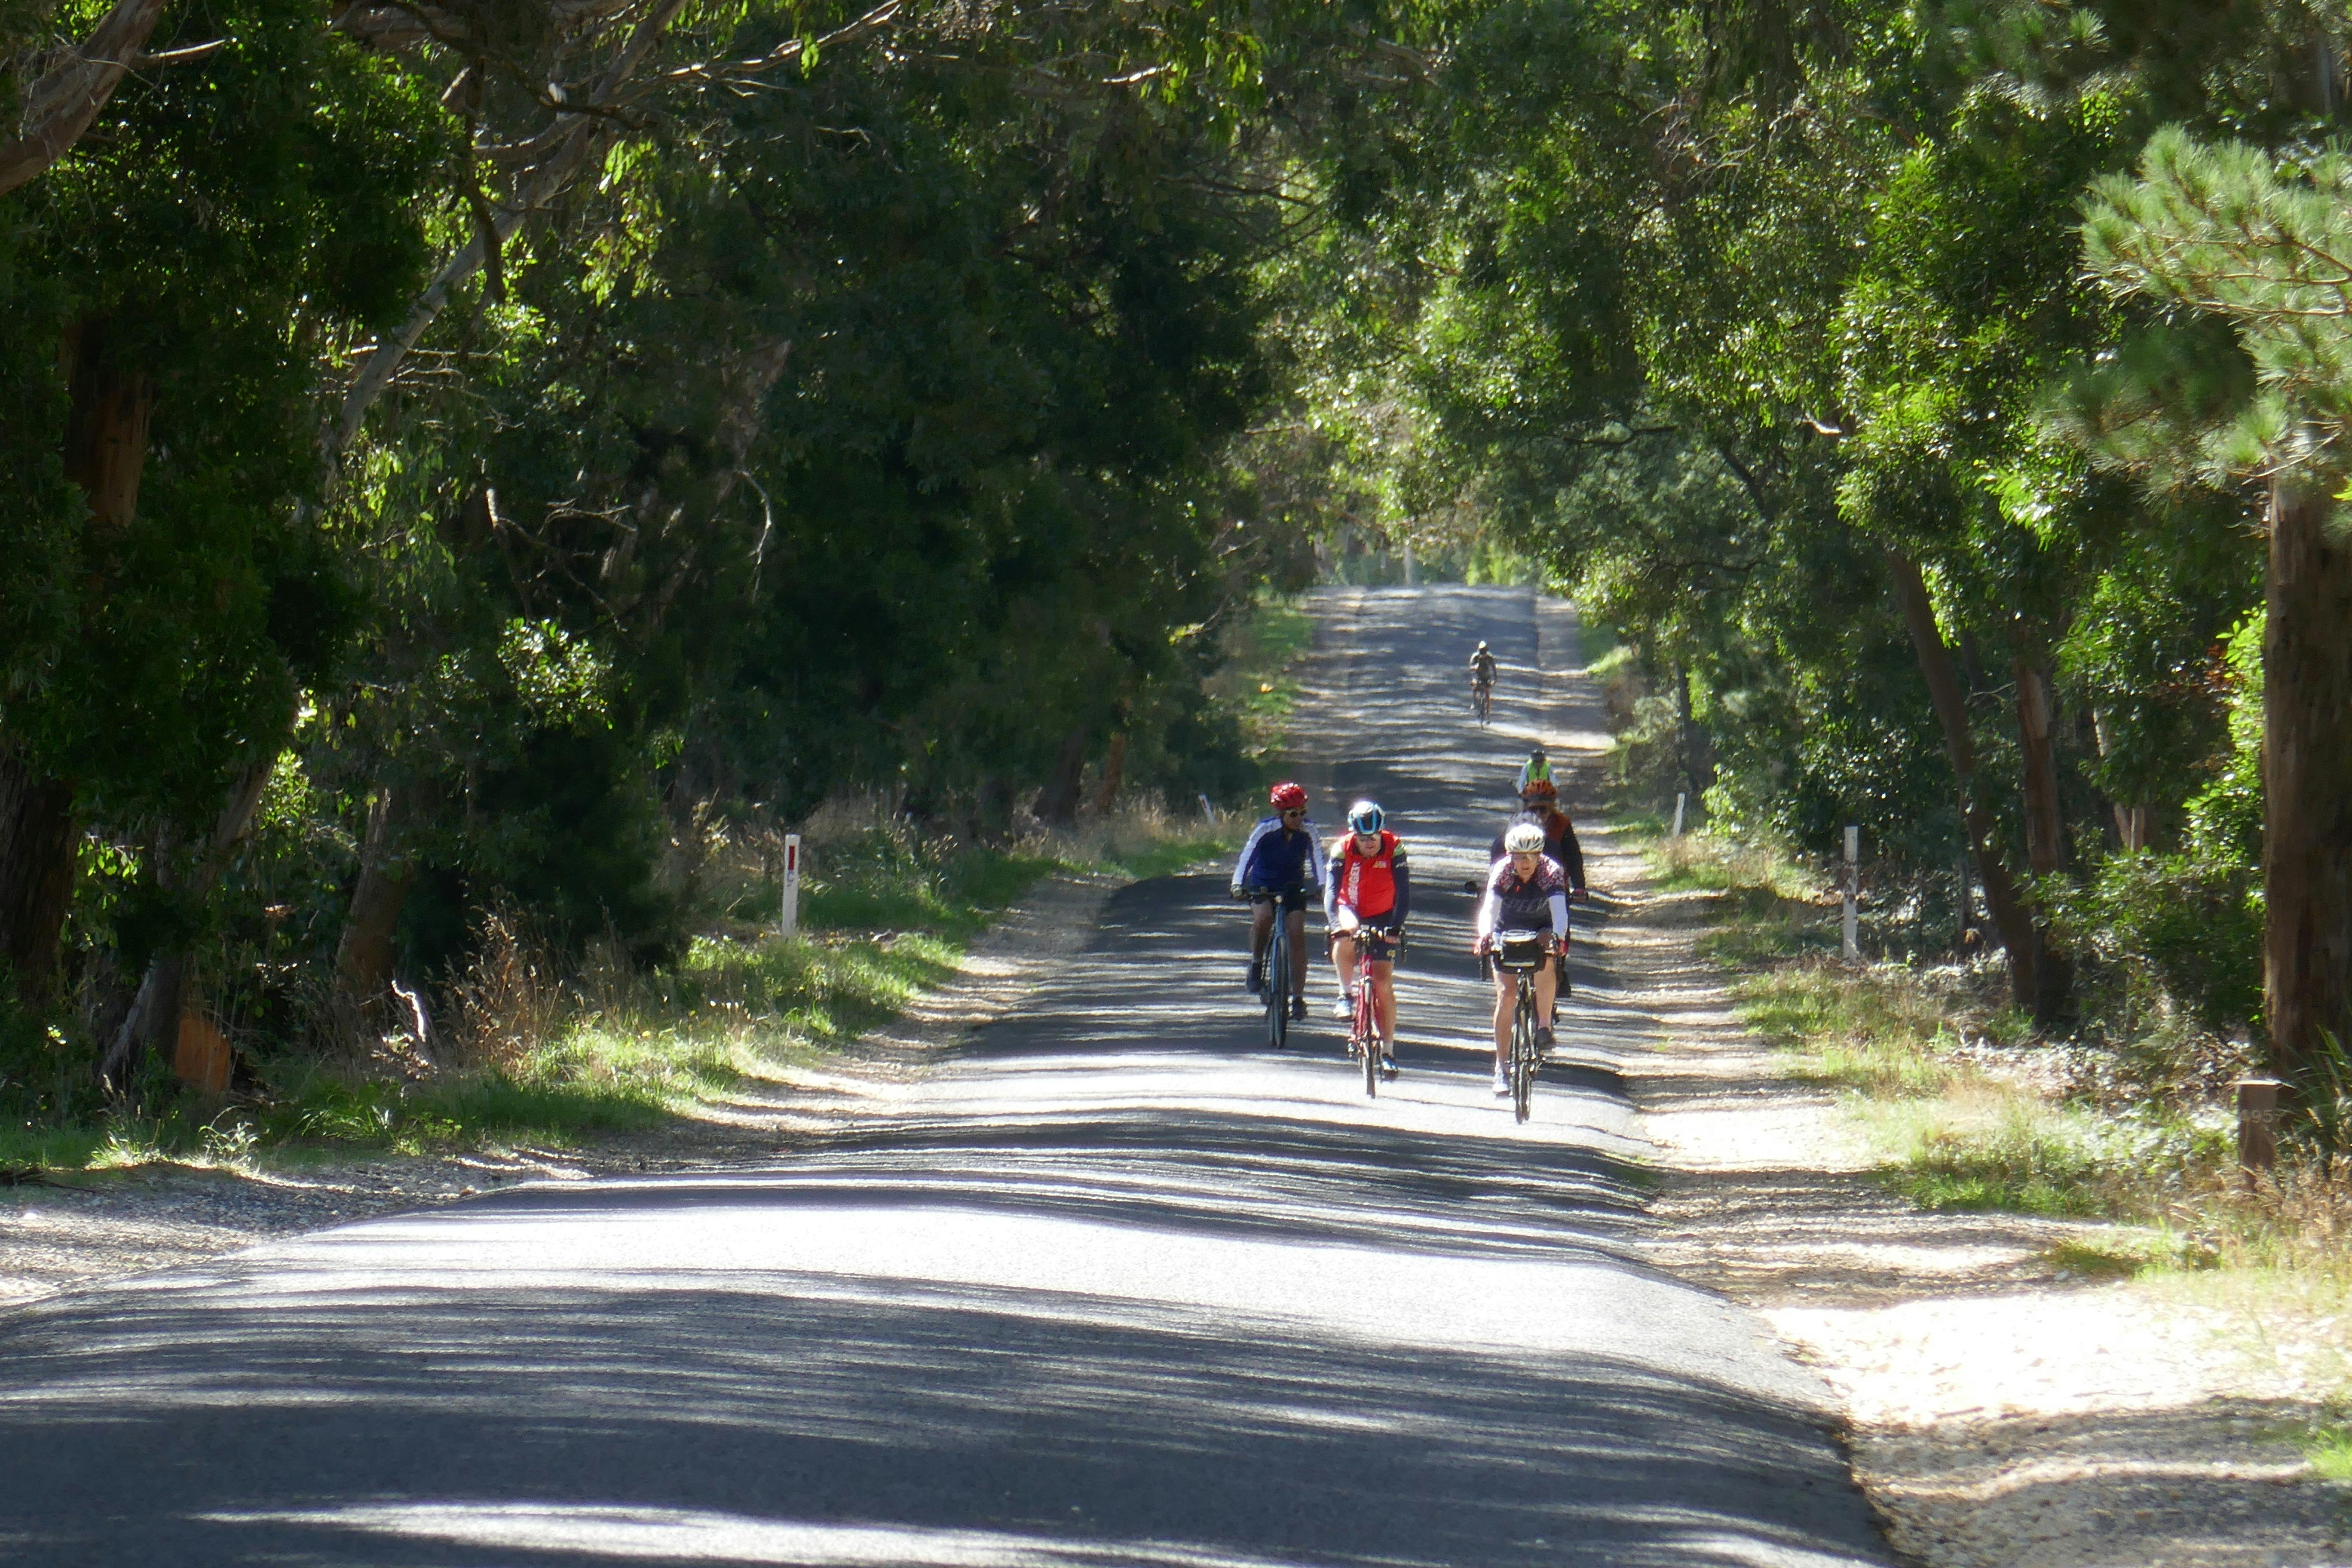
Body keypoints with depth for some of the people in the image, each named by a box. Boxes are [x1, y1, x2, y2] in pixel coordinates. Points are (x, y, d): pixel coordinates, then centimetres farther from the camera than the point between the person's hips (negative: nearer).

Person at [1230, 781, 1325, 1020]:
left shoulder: (1307, 831, -14)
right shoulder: (1266, 829, -19)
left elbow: (1316, 859, -18)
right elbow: (1248, 855, -24)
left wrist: (1323, 886, -34)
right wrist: (1238, 884, -38)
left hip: (1293, 888, 2)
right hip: (1262, 887, -2)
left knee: (1298, 935, -12)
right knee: (1263, 917, -32)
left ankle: (1298, 998, -6)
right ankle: (1256, 963, -6)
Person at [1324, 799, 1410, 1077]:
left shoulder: (1394, 849, -21)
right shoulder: (1342, 849, -21)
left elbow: (1404, 893, -25)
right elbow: (1331, 891, -28)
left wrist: (1395, 927, -39)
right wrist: (1336, 925, -44)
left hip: (1382, 918, 0)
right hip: (1350, 910, 0)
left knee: (1384, 984, -7)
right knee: (1345, 936, -37)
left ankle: (1388, 1051, 2)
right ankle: (1346, 993, -16)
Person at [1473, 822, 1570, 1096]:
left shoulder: (1551, 872, -26)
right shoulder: (1502, 872, -24)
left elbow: (1559, 910, -37)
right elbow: (1489, 908, -35)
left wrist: (1557, 937, -57)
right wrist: (1485, 937, -54)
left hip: (1542, 930, -1)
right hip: (1507, 931, 1)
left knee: (1545, 963, -34)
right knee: (1506, 996, -11)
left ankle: (1544, 1028, -20)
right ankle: (1501, 1067, -3)